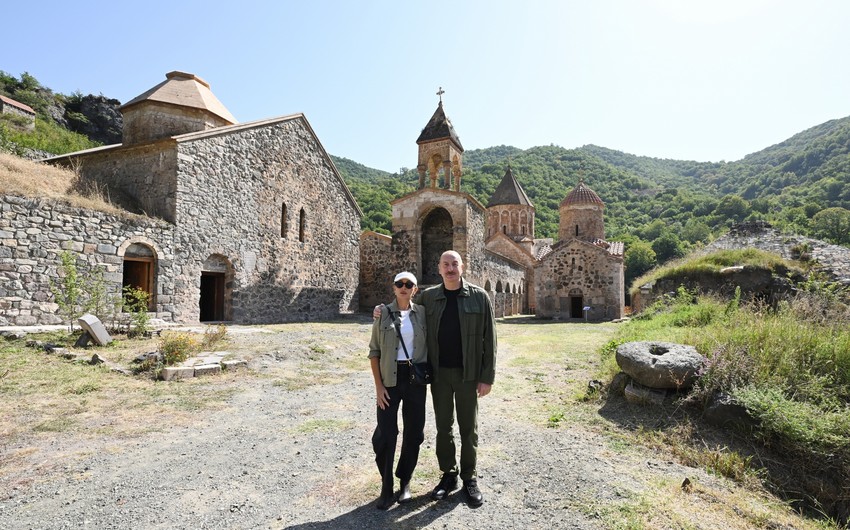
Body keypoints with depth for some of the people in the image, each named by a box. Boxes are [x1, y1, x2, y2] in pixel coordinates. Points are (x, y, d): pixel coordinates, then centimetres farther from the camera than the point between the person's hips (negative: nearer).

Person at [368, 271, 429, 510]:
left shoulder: (422, 313, 2)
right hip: (390, 378, -2)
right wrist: (378, 385, -7)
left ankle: (405, 482, 29)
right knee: (385, 435, -1)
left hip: (416, 378, 2)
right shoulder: (383, 313, -3)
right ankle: (386, 487, 19)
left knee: (413, 432, 9)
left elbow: (428, 345, 10)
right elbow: (374, 351, -2)